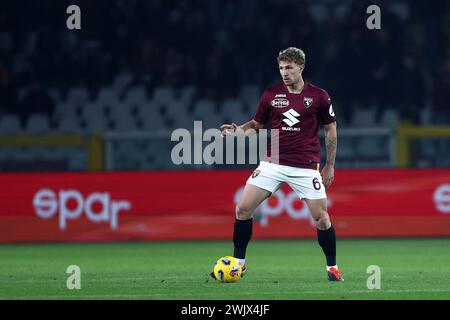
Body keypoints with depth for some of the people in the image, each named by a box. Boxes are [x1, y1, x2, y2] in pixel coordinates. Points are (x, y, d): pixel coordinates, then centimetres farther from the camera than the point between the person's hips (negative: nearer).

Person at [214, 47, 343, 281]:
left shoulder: (319, 96, -2)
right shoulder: (270, 94, 4)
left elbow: (330, 130, 6)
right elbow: (257, 124, 14)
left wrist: (330, 165, 4)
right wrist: (239, 130, -7)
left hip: (305, 167, -2)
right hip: (272, 163, 2)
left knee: (321, 217, -7)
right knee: (243, 208, -6)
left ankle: (332, 268, 11)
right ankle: (238, 263, 7)